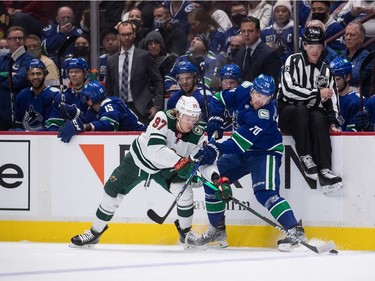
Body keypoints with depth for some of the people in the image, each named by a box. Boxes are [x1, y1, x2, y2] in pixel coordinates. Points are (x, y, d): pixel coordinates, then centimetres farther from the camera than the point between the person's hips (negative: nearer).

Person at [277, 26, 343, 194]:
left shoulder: (325, 70, 14)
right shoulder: (294, 61, -2)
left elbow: (332, 98, 14)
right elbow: (288, 90, -15)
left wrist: (333, 122, -2)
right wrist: (317, 93, -14)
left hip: (314, 113, 3)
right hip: (288, 114, -3)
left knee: (319, 119, -33)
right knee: (301, 110, -38)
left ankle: (324, 171, -46)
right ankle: (305, 158, -34)